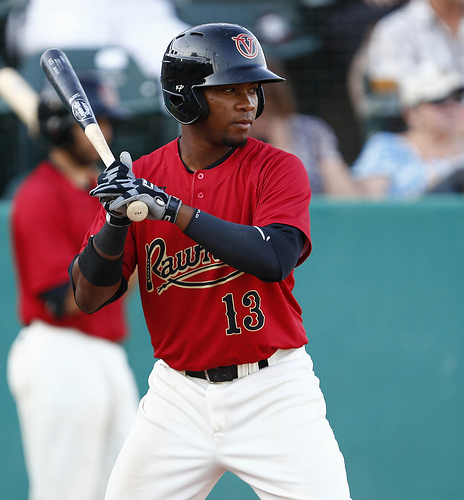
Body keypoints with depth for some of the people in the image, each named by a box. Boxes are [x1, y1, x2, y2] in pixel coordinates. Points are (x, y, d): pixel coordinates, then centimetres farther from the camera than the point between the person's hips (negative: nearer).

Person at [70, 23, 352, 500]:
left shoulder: (279, 169, -5)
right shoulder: (140, 177, 2)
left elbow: (275, 259, -24)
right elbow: (89, 297, -1)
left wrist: (172, 209, -26)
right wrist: (117, 221, -19)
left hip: (273, 392, -2)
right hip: (178, 397, 2)